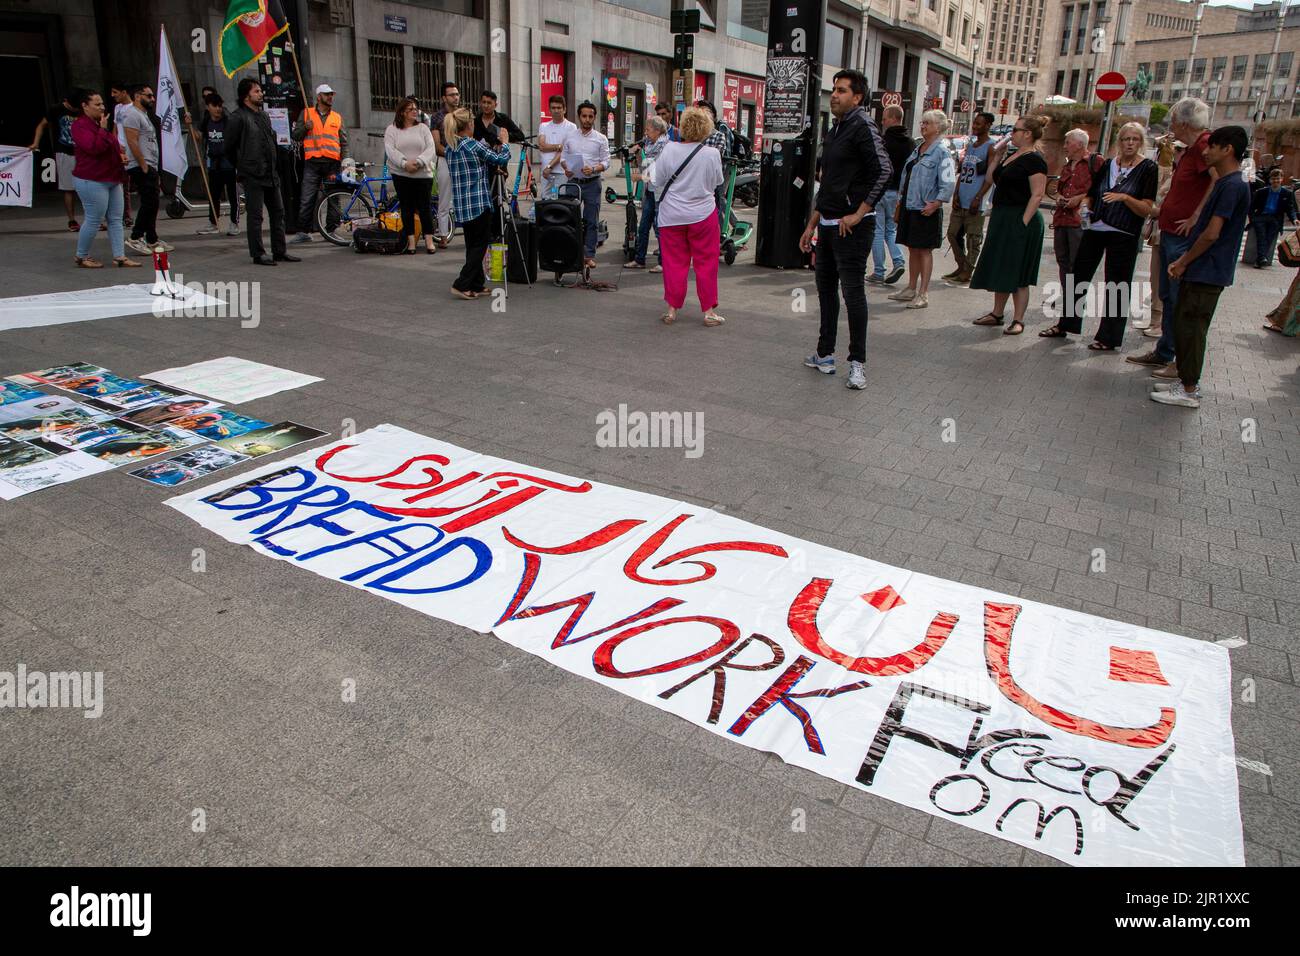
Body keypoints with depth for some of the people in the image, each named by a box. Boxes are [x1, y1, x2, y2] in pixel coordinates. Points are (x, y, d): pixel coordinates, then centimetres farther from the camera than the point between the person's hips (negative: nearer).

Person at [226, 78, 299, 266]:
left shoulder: (264, 115, 16)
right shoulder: (238, 117, -8)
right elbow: (230, 147, -6)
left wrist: (272, 165, 17)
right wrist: (243, 166, 3)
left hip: (270, 174, 8)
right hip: (252, 176, -8)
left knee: (278, 212, 10)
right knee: (255, 215, -3)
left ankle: (280, 252, 17)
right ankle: (258, 254, 2)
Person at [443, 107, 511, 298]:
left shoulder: (450, 148, 11)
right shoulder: (473, 145, -13)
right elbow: (501, 160, -6)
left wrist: (497, 146, 19)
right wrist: (504, 143, 11)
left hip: (460, 203, 8)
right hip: (478, 202, -8)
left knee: (473, 245, 14)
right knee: (480, 244, -1)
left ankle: (476, 285, 18)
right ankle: (462, 285, -8)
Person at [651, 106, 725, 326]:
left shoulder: (669, 149, -9)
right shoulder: (712, 154, -11)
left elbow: (657, 181, 1)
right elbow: (717, 182, 4)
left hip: (671, 215, 1)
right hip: (703, 214, -1)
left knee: (674, 263, 9)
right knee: (706, 263, 8)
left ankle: (672, 309, 12)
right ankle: (709, 311, 11)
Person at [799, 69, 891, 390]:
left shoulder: (862, 126, -9)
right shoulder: (832, 132, 17)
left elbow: (884, 170, -21)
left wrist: (859, 213, -19)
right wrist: (812, 225, 21)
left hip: (851, 226, -9)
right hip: (828, 224, 9)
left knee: (853, 291, -8)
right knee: (826, 288, 13)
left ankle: (858, 363, -1)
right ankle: (824, 355, 23)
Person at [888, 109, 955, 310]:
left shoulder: (941, 152, -9)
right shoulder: (917, 149, 14)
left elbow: (949, 183, -14)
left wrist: (935, 203, -19)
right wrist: (900, 205, 17)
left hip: (926, 209, -7)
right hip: (909, 206, 7)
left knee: (924, 250, -2)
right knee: (912, 248, 13)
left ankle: (923, 294, 3)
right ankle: (911, 289, 23)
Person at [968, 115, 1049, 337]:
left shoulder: (1034, 160, -13)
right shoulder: (1013, 156, 13)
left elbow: (1037, 195, -19)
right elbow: (991, 178, 20)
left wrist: (1023, 222, -23)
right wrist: (997, 156, 9)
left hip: (1019, 221, -9)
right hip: (1002, 218, 9)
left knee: (1017, 274, -4)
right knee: (1000, 269, 14)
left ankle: (1018, 320, 2)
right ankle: (997, 314, 24)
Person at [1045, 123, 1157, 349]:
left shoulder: (1148, 169, -4)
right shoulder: (1108, 165, 10)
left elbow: (1147, 210, -10)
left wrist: (1124, 197, -25)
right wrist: (1084, 203, -7)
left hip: (1123, 235, -5)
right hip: (1095, 229, 5)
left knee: (1116, 286, 0)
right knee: (1078, 276, 9)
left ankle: (1108, 338, 8)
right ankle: (1065, 325, 22)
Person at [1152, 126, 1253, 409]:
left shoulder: (1233, 186, -16)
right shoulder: (1225, 183, 15)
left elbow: (1211, 234, -20)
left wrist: (1183, 262, -9)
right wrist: (1183, 260, 10)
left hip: (1208, 273, -10)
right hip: (1200, 271, 10)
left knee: (1191, 329, -4)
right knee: (1183, 324, 15)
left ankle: (1189, 391, 3)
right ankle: (1185, 380, 24)